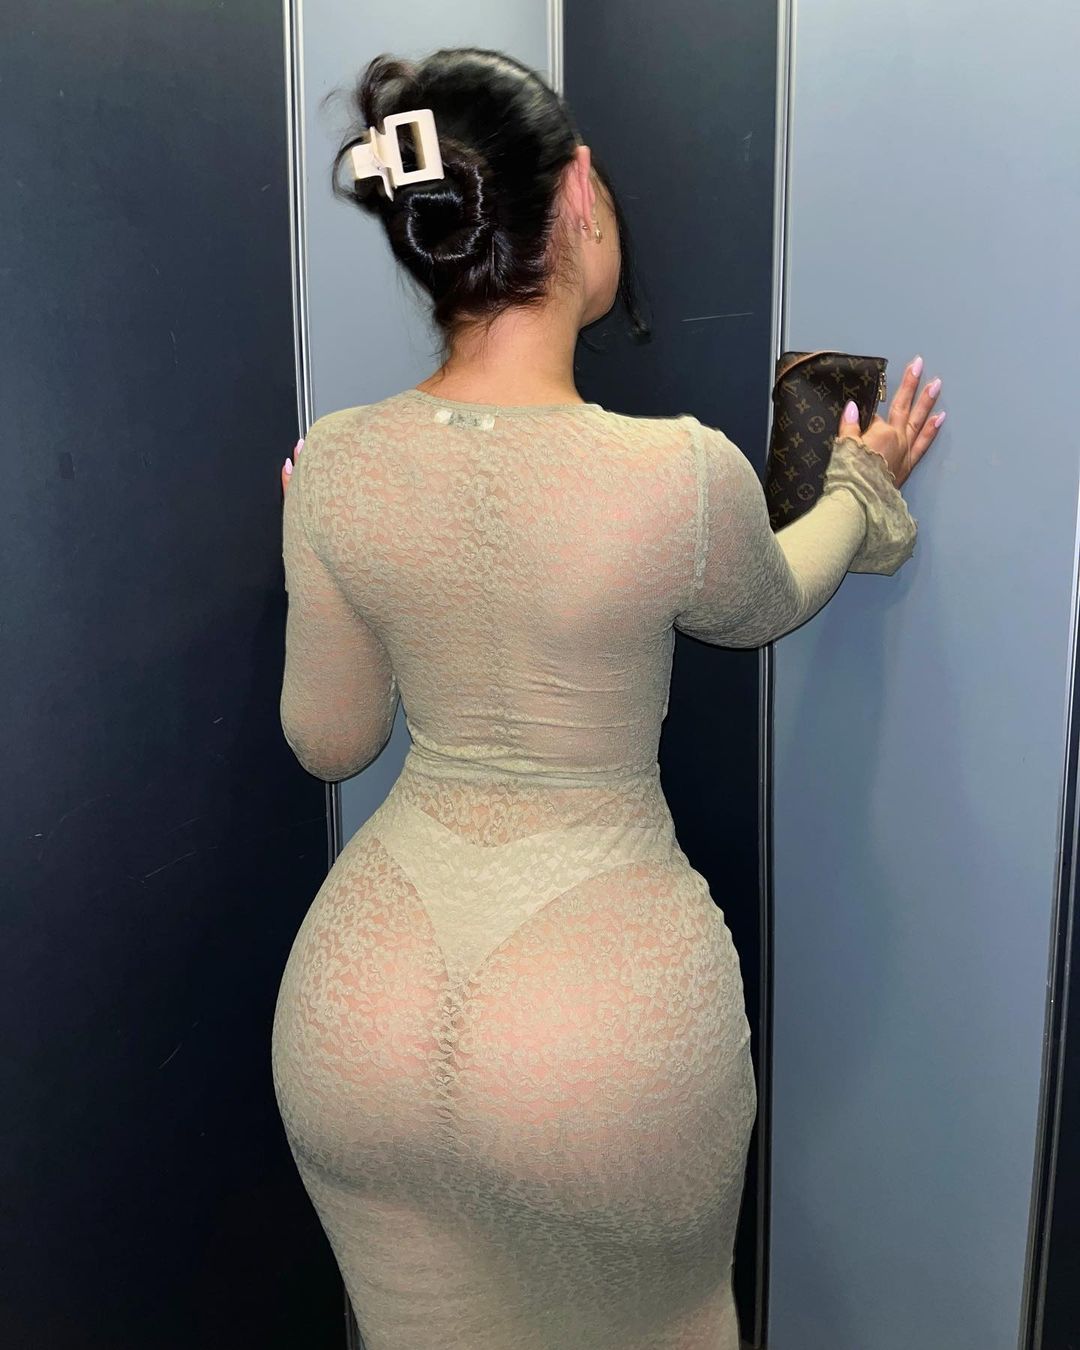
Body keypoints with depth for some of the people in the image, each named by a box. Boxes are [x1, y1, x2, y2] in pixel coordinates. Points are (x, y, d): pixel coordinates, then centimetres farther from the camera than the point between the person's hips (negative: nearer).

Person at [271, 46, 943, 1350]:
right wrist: (863, 490, 25)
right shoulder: (682, 473, -19)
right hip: (603, 1033, -2)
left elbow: (328, 742, 3)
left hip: (365, 1009, 3)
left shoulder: (334, 467, -10)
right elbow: (761, 606, 5)